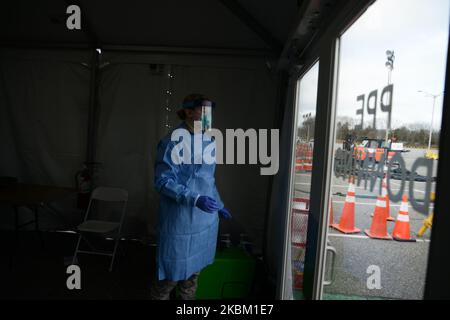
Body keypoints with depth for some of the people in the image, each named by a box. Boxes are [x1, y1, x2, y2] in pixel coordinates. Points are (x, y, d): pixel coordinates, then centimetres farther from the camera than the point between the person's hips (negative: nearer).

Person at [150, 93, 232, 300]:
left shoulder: (209, 142, 8)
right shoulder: (173, 142, -14)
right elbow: (162, 181, -18)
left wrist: (219, 206, 19)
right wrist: (195, 199, -27)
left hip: (205, 219, 7)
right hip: (181, 219, -7)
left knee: (194, 269, 19)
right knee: (173, 272, 6)